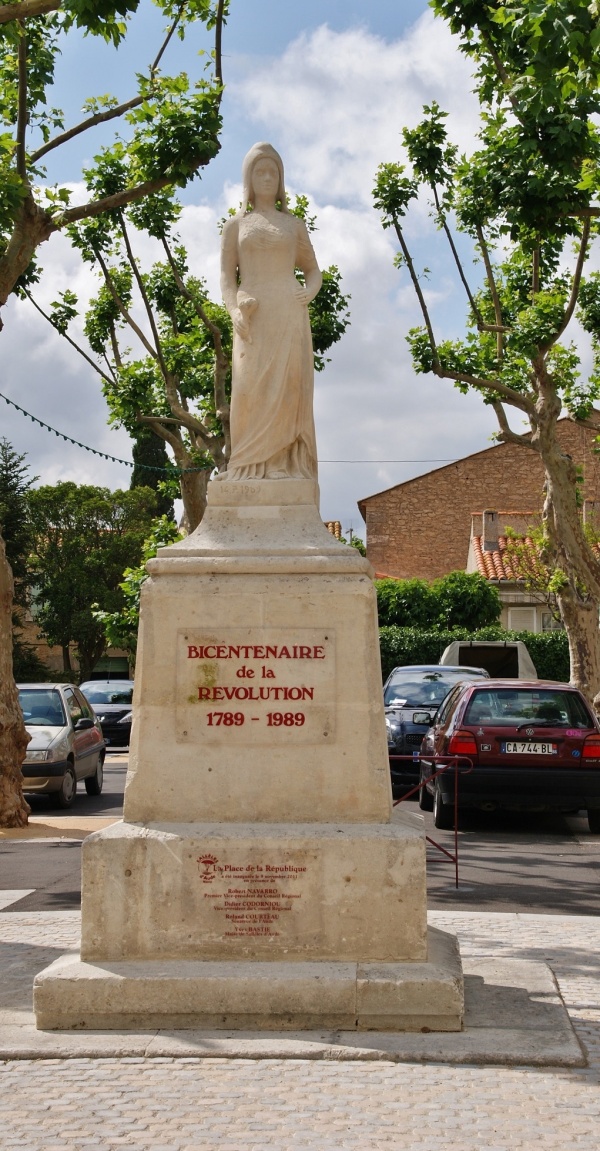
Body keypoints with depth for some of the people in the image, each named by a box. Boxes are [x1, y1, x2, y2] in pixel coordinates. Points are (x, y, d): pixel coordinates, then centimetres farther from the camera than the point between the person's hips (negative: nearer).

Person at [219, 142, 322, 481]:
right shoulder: (236, 224, 15)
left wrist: (310, 292, -5)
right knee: (251, 387, -11)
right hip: (254, 316, 0)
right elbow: (227, 276, 7)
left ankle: (285, 465, -10)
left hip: (289, 314, 0)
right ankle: (251, 465, -10)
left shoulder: (294, 224, 16)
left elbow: (314, 271, 18)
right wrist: (235, 311, -12)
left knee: (287, 387, -8)